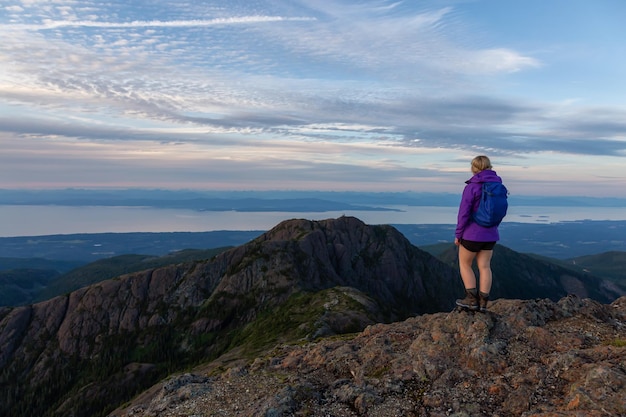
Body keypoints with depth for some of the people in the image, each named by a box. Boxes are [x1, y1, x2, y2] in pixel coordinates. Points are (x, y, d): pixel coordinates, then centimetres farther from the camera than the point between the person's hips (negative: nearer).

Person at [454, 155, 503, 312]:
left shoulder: (472, 187, -16)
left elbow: (464, 213, -16)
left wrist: (458, 234, -7)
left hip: (472, 233, -5)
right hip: (490, 234, 6)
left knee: (464, 264, 11)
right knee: (485, 266, 9)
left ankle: (472, 299, 10)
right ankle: (483, 302, 12)